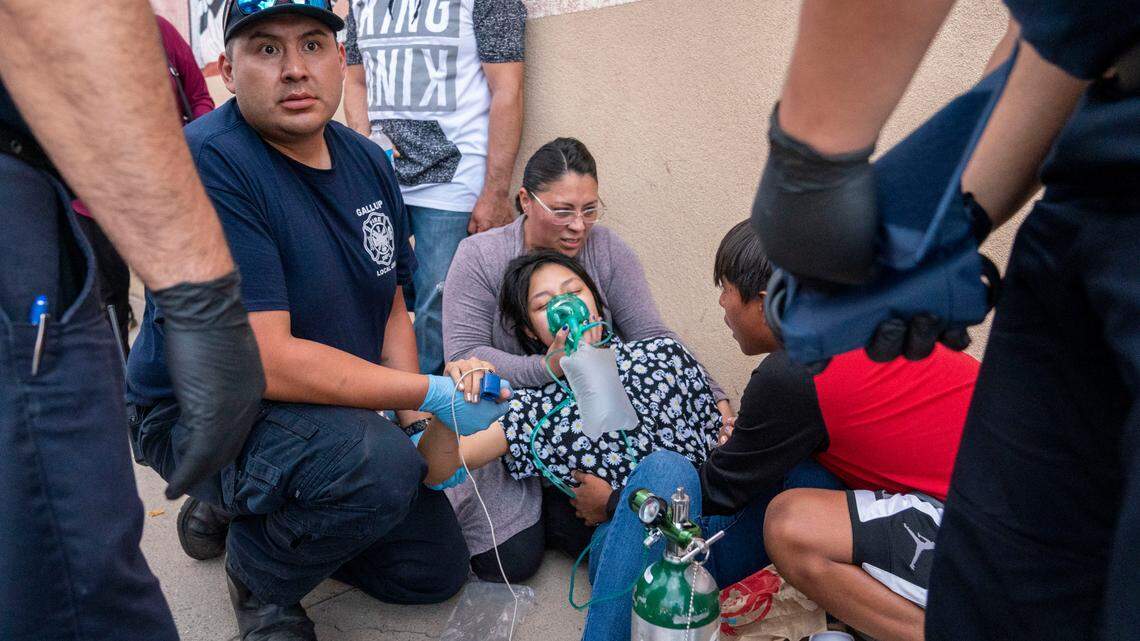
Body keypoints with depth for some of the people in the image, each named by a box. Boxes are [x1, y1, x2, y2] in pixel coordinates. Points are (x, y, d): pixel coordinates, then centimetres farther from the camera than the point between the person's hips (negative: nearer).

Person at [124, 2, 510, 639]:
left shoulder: (369, 162, -1)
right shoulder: (208, 163, -24)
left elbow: (390, 306, 7)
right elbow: (262, 360, -30)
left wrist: (417, 423, -8)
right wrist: (433, 395, -25)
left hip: (332, 412, 7)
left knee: (440, 569, 12)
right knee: (378, 464, -37)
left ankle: (235, 508, 24)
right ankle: (260, 578, -1)